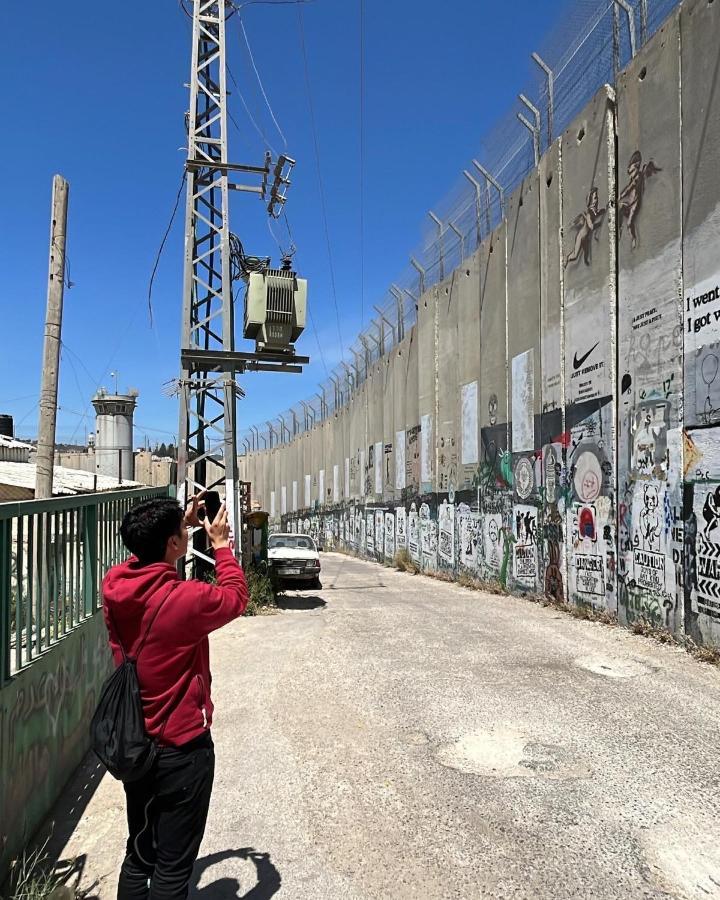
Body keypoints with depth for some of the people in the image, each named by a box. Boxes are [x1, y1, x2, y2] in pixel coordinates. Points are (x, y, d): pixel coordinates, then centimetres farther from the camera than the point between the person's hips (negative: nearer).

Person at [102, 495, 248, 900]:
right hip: (182, 749, -7)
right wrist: (221, 544, 5)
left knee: (139, 855, 22)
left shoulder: (115, 585, -9)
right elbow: (236, 596, -6)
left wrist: (182, 525, 14)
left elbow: (146, 558, 16)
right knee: (173, 866, 10)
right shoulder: (185, 599, -27)